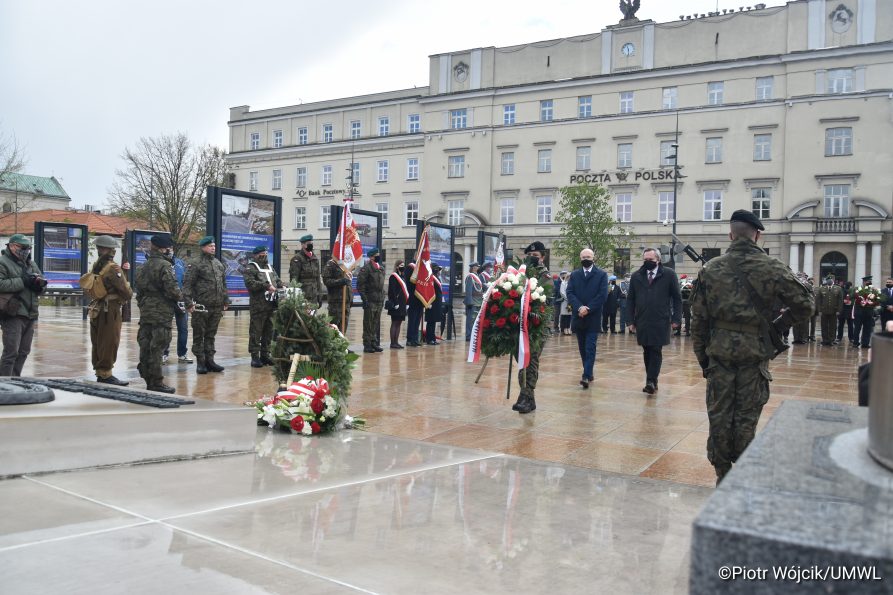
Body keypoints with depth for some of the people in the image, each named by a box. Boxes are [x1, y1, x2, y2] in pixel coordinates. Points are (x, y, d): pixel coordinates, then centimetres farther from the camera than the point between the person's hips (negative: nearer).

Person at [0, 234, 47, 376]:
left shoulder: (31, 264, 18)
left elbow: (43, 282, 18)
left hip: (30, 315, 8)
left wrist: (39, 283, -5)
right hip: (13, 315, -7)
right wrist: (22, 281, -21)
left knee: (24, 352, 13)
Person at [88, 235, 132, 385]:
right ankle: (106, 375, 1)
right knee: (109, 344, -2)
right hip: (110, 310, -8)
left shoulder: (96, 266, 9)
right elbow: (126, 292, -18)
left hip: (97, 309, 8)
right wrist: (129, 292, 5)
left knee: (98, 343, 13)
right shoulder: (113, 268, -16)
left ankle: (99, 373, 20)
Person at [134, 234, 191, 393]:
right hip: (161, 312, -8)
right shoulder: (165, 265, -12)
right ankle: (156, 382, -2)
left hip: (145, 311, 9)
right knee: (157, 347, -6)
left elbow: (138, 289, 18)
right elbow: (172, 289, -18)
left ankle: (148, 380, 18)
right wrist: (187, 302, -7)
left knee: (145, 346, 10)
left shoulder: (144, 266, 15)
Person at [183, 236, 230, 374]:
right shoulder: (195, 264, -5)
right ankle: (200, 362, 9)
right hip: (201, 306, -6)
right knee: (199, 335, 3)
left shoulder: (219, 264, 16)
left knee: (211, 335, 12)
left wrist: (226, 301, 16)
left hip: (217, 307, 6)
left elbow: (224, 284, 20)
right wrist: (188, 302, -18)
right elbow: (187, 284, -11)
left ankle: (209, 360, 18)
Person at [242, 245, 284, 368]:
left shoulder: (270, 267, 22)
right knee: (256, 331, -4)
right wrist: (266, 286, -20)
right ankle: (255, 356, 1)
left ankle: (265, 354, 20)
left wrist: (281, 285, 5)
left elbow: (277, 280, 27)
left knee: (268, 331, 11)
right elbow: (250, 283, -17)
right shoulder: (250, 268, -3)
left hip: (271, 304, 7)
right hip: (258, 305, -7)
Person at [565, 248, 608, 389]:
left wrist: (588, 308, -15)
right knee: (583, 348, 11)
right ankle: (589, 372, 23)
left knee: (590, 348, -8)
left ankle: (586, 376, -11)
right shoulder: (574, 275, 10)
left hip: (593, 318, -4)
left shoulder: (602, 274, 1)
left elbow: (603, 295, -8)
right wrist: (579, 307, -16)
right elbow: (569, 293, -1)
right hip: (578, 317, 4)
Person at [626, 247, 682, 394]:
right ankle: (652, 381, 14)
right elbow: (630, 300, 10)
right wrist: (631, 320, 5)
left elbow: (677, 298, 1)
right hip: (642, 321, 3)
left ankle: (651, 381, -6)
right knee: (647, 352, 7)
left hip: (660, 321, -3)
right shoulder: (636, 276, 8)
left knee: (656, 352, -5)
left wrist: (676, 318, -4)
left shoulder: (669, 274, -1)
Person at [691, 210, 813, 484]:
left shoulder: (710, 269, 1)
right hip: (755, 352, -1)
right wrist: (778, 325, 13)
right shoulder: (773, 268, -4)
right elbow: (805, 305, -2)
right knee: (747, 416, 8)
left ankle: (722, 474, 17)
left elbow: (698, 319, 2)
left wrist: (702, 356, 10)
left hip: (719, 351, 1)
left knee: (719, 414, 9)